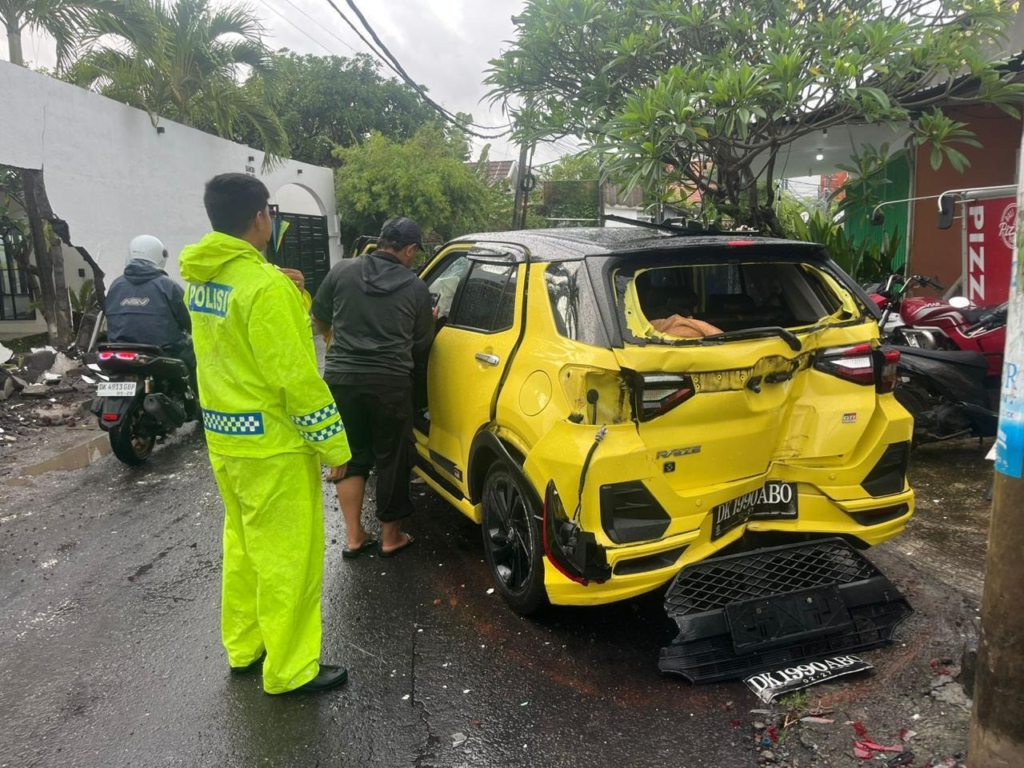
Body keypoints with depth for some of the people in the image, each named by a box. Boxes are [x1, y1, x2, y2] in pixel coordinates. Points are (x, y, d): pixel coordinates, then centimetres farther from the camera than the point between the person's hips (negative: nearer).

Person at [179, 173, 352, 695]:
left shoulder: (200, 279, 6)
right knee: (288, 559, 4)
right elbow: (296, 379, -22)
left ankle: (244, 647, 36)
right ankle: (290, 671, 17)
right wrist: (334, 446, -14)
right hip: (271, 444, -9)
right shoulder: (264, 285, -22)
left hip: (222, 438, 9)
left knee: (244, 546, 22)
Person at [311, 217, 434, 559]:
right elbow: (421, 344, 9)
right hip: (390, 382, -2)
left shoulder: (343, 270, 3)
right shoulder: (416, 288, 0)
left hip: (341, 377, 2)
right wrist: (431, 319, 30)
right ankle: (390, 537, 23)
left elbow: (319, 320, 14)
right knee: (392, 459, 12)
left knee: (352, 456, 16)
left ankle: (355, 537, 20)